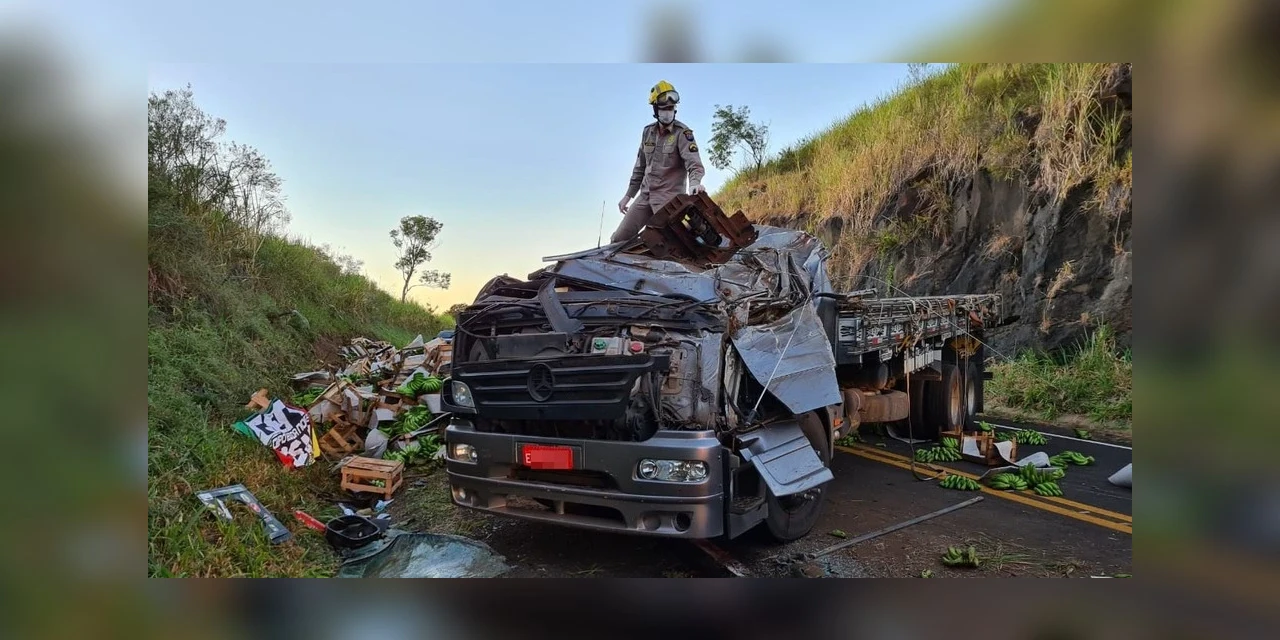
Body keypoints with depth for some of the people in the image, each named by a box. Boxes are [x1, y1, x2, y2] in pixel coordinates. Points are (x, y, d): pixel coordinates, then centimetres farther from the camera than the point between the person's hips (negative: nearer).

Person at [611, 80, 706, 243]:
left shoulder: (682, 132, -8)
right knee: (619, 239, 4)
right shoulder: (648, 132, 11)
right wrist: (628, 195, 18)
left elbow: (694, 162, -20)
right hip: (645, 195, 6)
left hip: (668, 196, -6)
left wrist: (694, 182, -42)